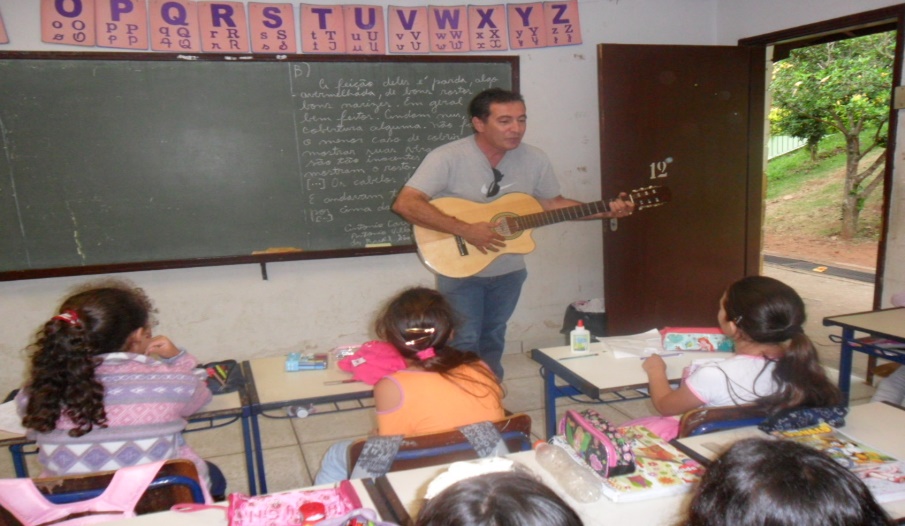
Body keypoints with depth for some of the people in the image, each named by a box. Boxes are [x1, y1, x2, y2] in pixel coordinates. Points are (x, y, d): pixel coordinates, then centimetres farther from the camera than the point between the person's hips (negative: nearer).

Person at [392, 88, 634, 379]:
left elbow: (550, 202, 10)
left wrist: (603, 211, -2)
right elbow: (405, 203, -30)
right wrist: (466, 230, -33)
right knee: (465, 341, -3)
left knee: (493, 339, 18)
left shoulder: (535, 159, -5)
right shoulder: (448, 158, -22)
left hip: (508, 270, 5)